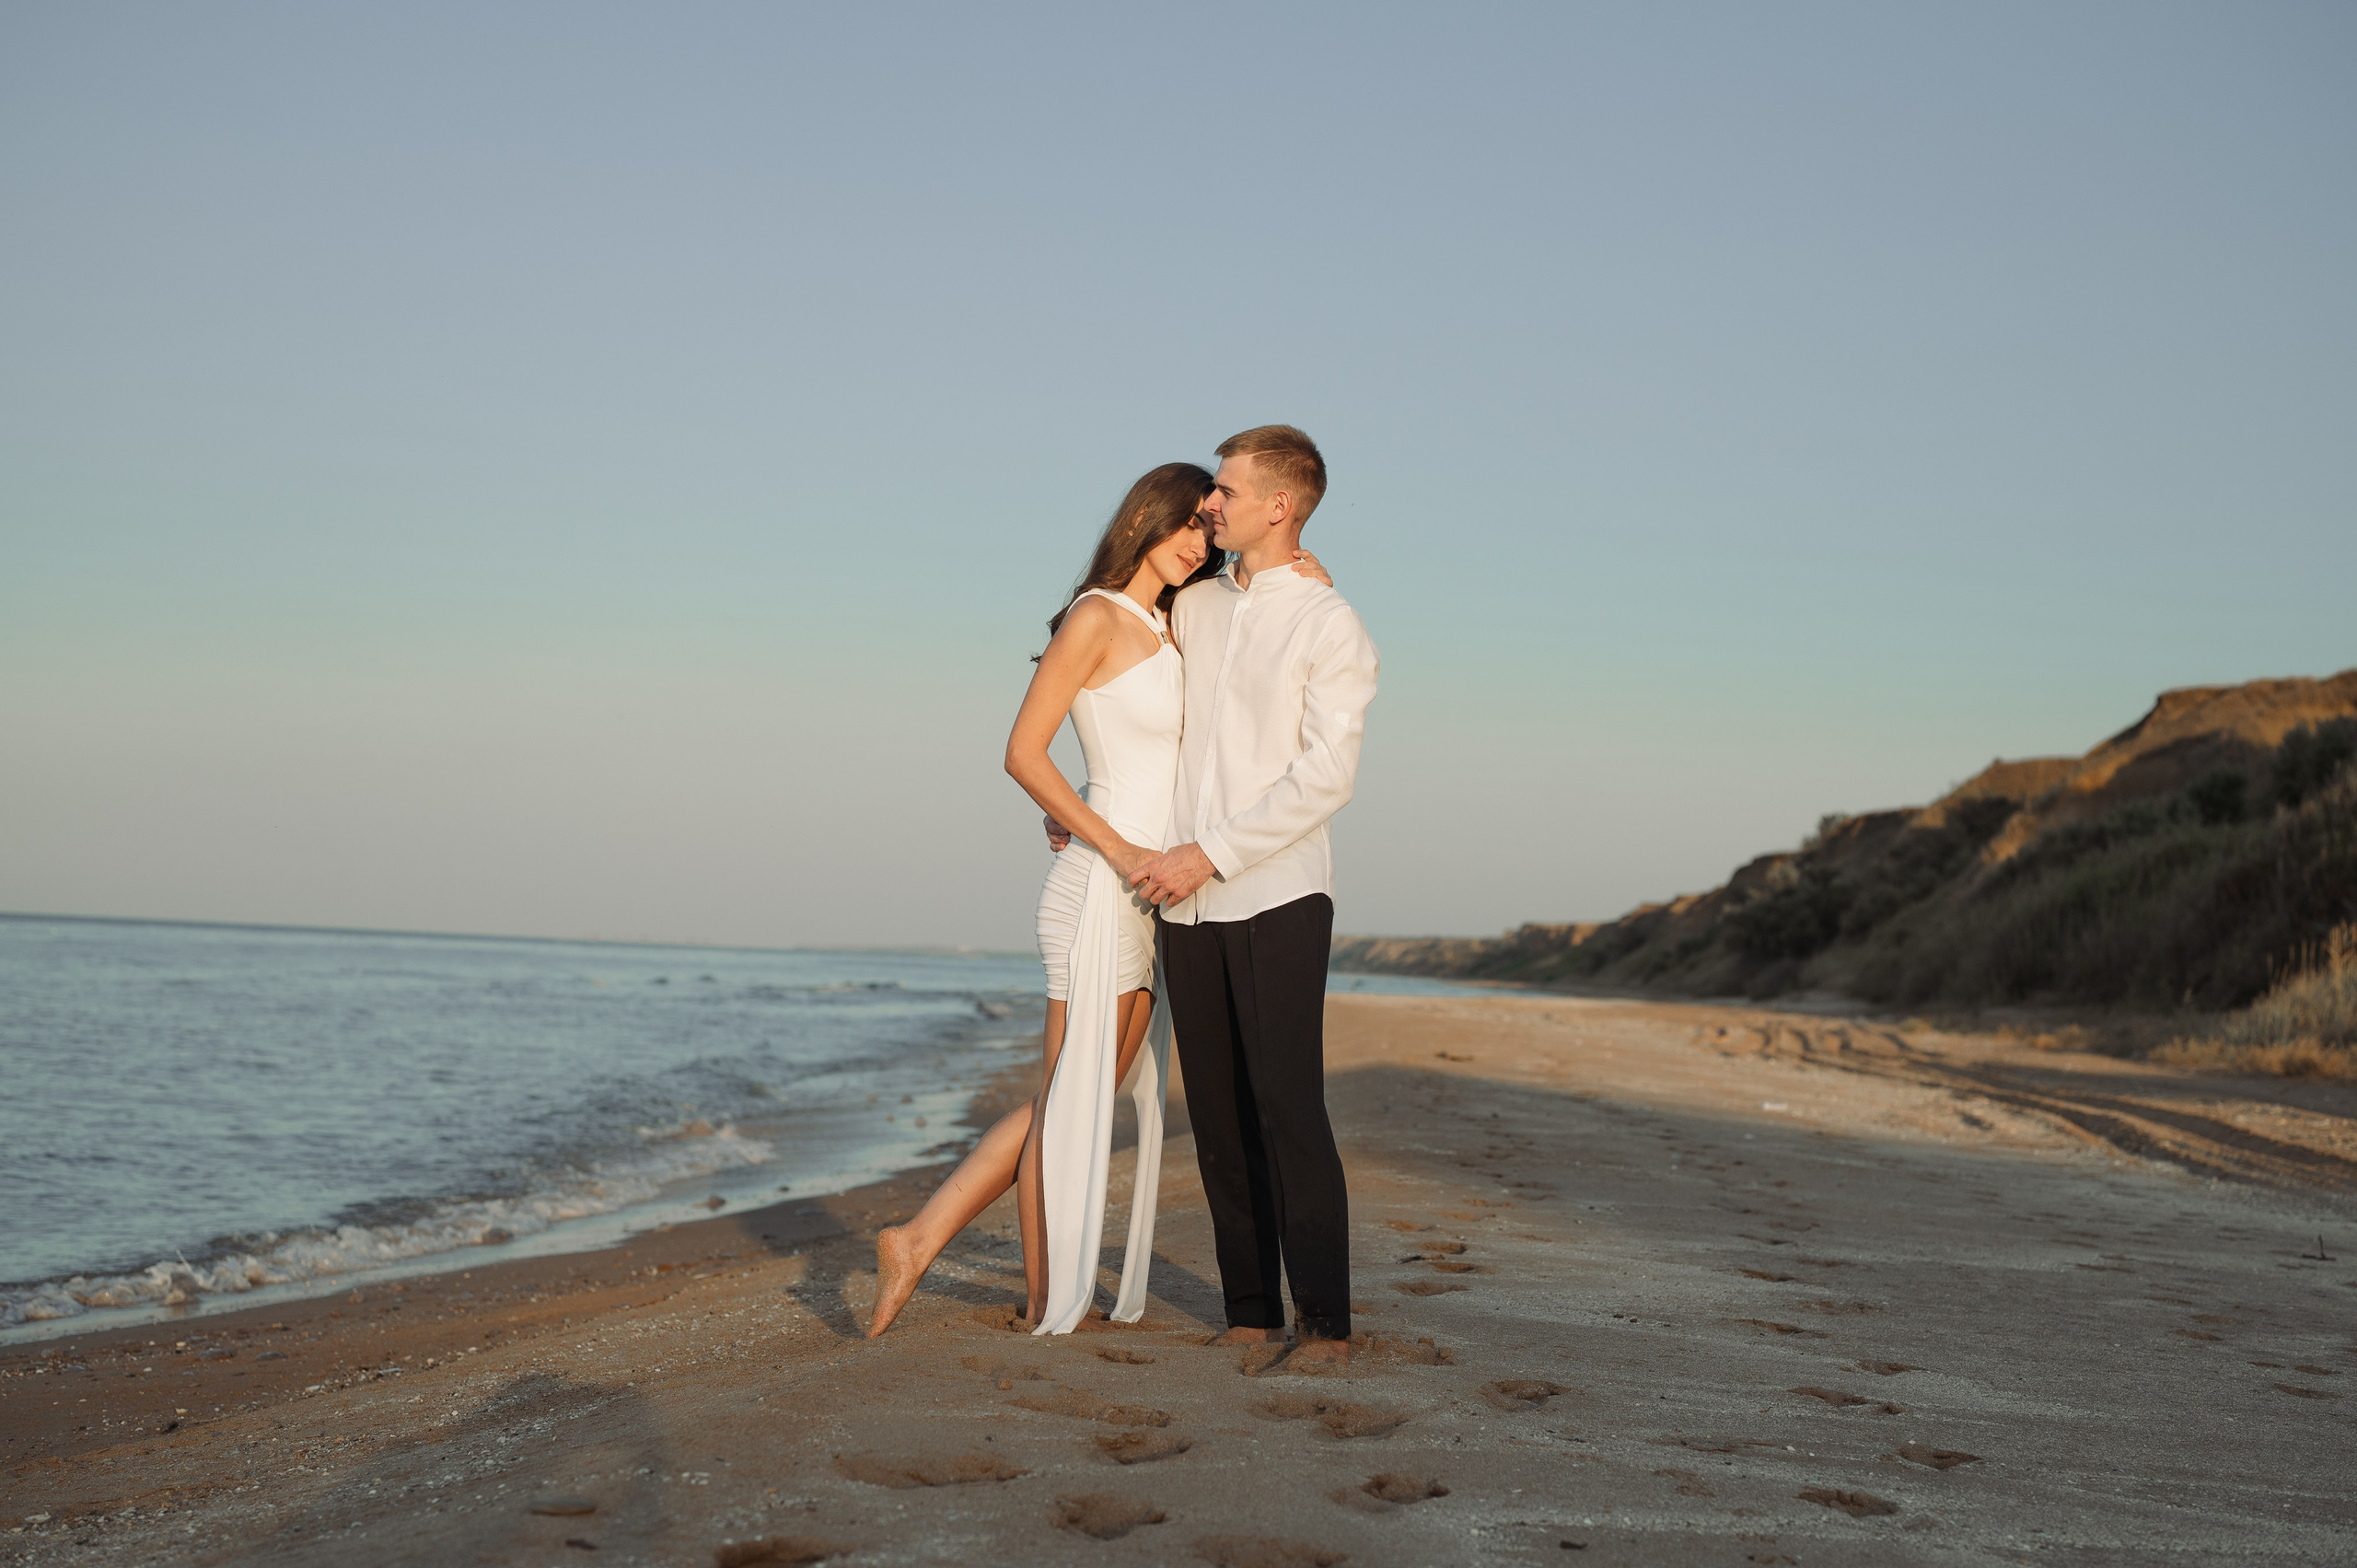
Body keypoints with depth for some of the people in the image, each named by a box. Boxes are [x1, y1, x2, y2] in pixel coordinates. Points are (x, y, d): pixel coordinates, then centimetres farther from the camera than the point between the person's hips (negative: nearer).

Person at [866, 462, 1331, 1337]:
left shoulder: (1170, 631, 16)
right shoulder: (1097, 618, -8)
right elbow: (1023, 753, -12)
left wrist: (1298, 582, 3)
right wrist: (1118, 848, -17)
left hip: (1149, 903, 9)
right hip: (1100, 893, -9)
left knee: (1085, 1102, 10)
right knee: (1071, 1103, 1)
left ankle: (918, 1241, 14)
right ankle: (1046, 1311, 13)